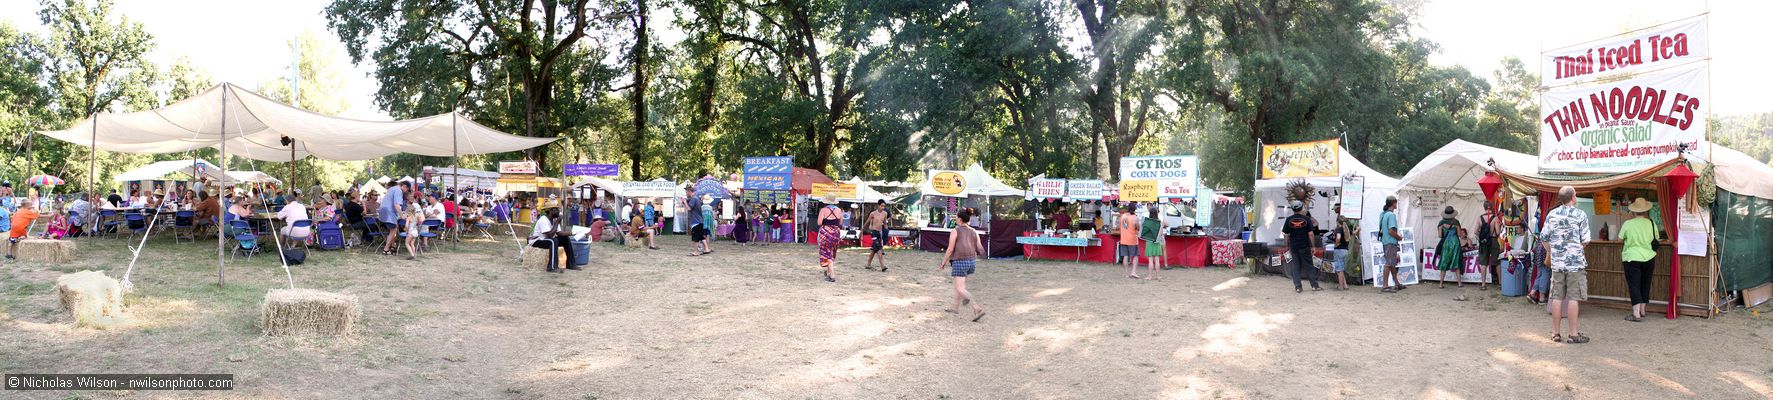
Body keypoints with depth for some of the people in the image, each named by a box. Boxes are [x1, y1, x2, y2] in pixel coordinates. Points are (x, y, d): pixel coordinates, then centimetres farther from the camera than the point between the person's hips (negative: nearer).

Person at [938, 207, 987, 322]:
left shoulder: (956, 231, -9)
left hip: (960, 261, -7)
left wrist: (943, 263, -1)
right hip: (971, 261, 7)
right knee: (958, 283, 26)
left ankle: (978, 309, -22)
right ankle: (956, 307, 36)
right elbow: (980, 249, 2)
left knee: (960, 289, -6)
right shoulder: (974, 232, 6)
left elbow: (950, 249, -10)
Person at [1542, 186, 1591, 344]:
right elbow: (1585, 241, -6)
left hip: (1557, 262, 3)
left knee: (1557, 297, 7)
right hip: (1575, 262, -3)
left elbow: (1544, 238, 4)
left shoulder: (1552, 214, 3)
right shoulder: (1580, 215, -5)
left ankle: (1556, 332, 11)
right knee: (1573, 298, 0)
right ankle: (1573, 333, 2)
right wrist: (1580, 245, 16)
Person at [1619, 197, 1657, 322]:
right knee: (1645, 284, 17)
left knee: (1634, 285, -2)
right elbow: (1656, 241, 9)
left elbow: (1620, 239, -1)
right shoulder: (1651, 224, -3)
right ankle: (1642, 310, 27)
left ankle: (1636, 314, -10)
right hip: (1649, 258, 4)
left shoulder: (1627, 224, -11)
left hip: (1632, 258, -4)